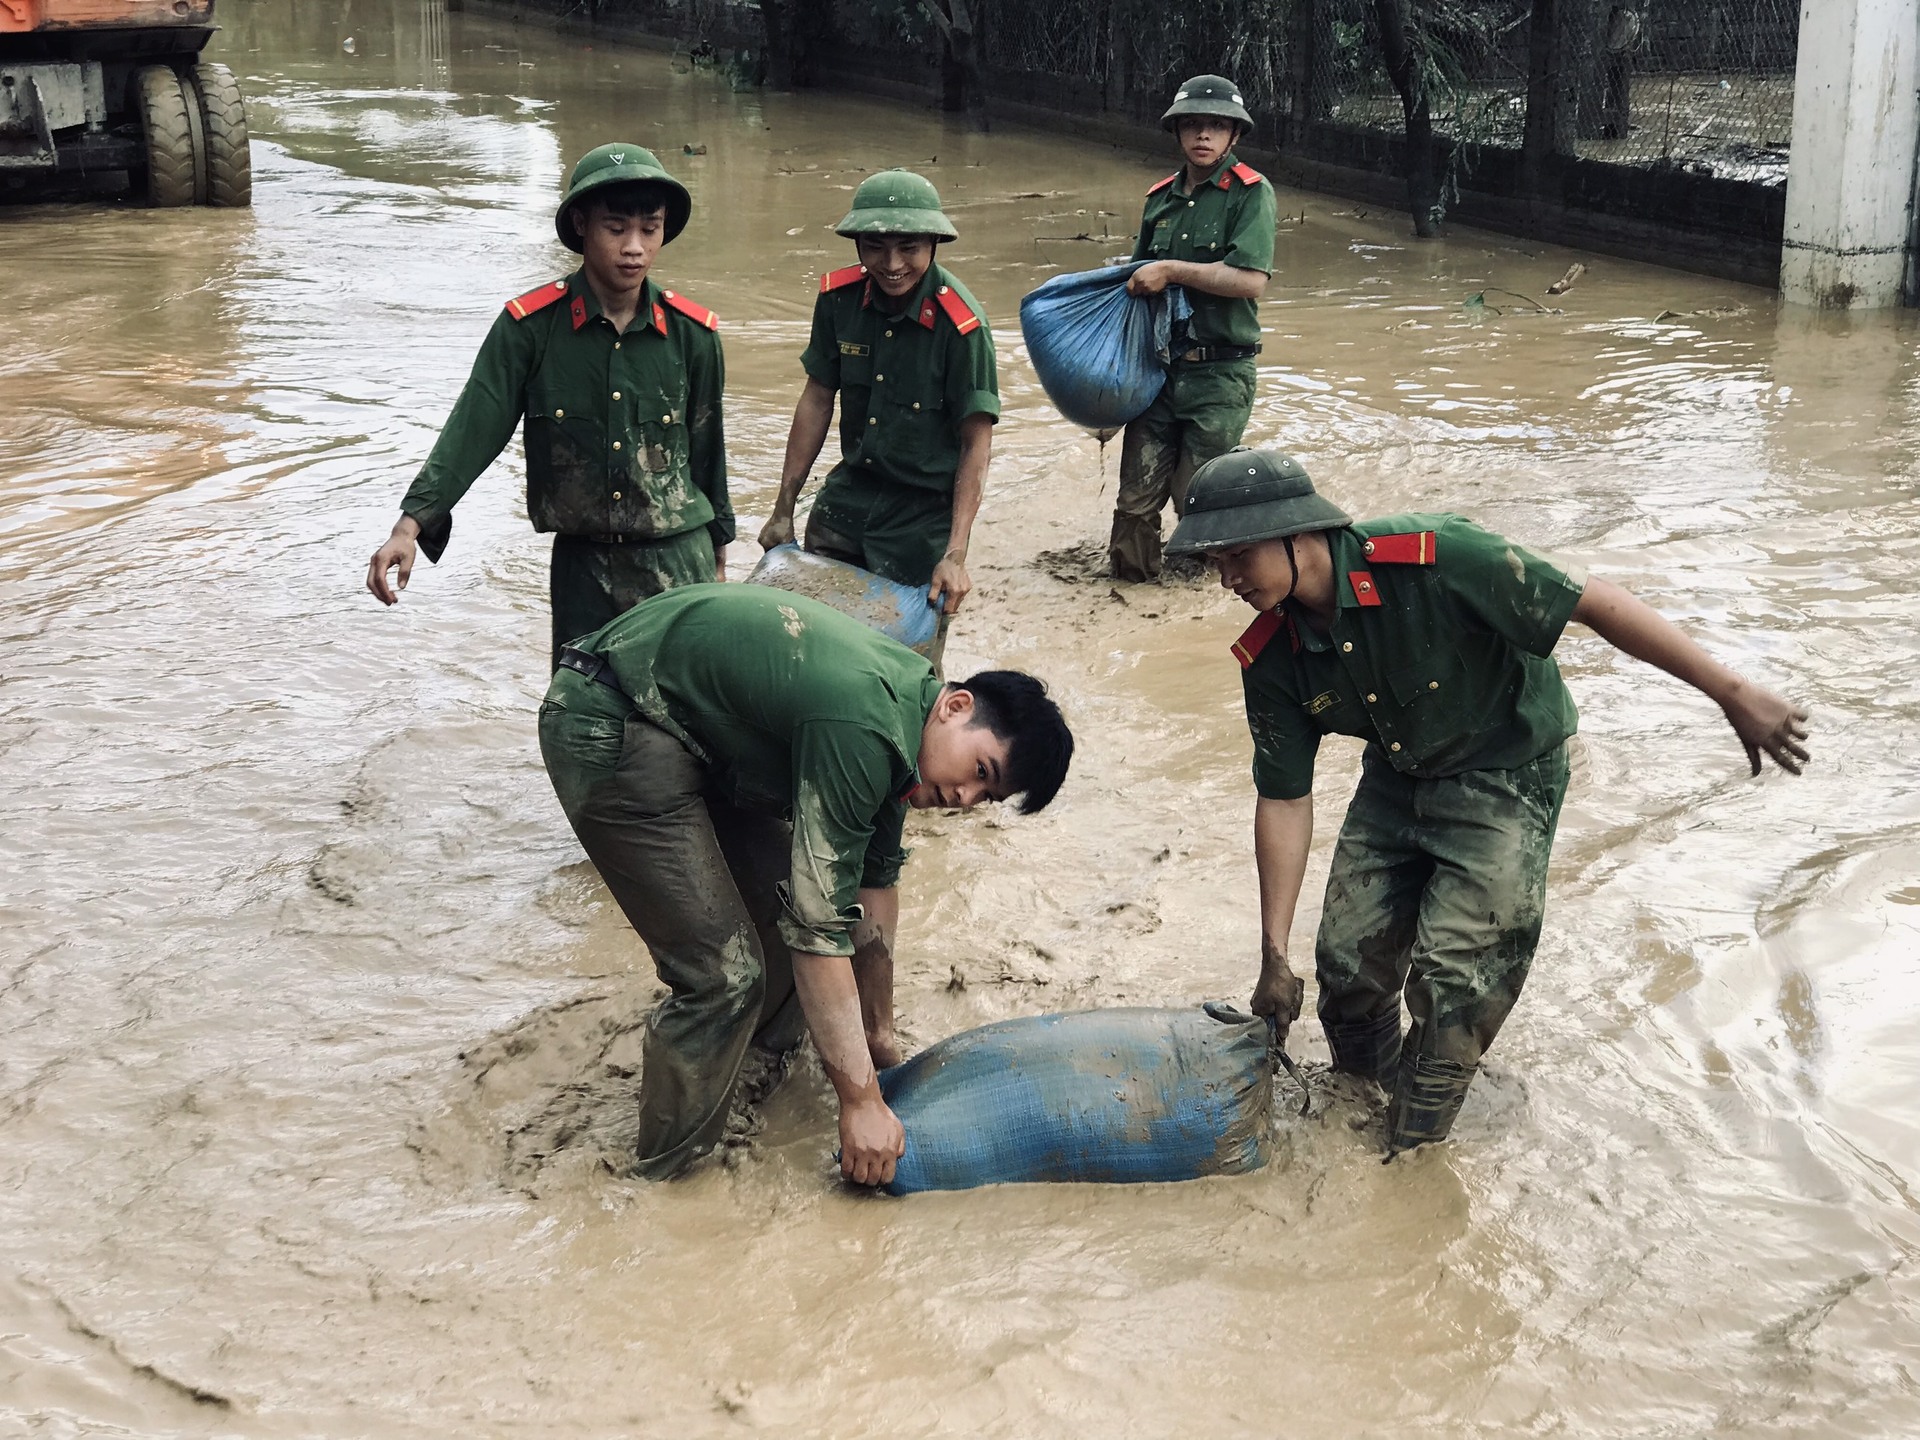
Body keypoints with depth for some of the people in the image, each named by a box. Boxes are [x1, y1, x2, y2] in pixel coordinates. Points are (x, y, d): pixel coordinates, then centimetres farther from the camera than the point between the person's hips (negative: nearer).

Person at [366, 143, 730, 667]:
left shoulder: (692, 333, -3)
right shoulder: (530, 327, -7)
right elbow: (473, 429, -9)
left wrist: (717, 554, 19)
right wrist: (412, 523, -21)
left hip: (678, 564, 0)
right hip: (582, 565, 0)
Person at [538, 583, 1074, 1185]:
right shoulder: (860, 732, -28)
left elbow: (875, 887, 15)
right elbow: (819, 929, -25)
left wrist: (879, 1038, 22)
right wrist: (861, 1100, -18)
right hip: (608, 727, -10)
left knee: (790, 896, 12)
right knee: (724, 973, -11)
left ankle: (765, 1064, 35)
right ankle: (667, 1175, 7)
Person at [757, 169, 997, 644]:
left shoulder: (959, 324, -20)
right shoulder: (839, 297, -6)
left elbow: (976, 444, -17)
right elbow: (817, 399, 5)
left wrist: (956, 556, -22)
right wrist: (783, 509, 7)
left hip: (926, 514, -4)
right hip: (848, 494, 5)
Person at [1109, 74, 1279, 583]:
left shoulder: (1250, 192, -5)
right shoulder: (1160, 199, 13)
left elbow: (1251, 280, -18)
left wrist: (1172, 270, -15)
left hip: (1220, 374, -5)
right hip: (1157, 365, 5)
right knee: (1137, 494, 1)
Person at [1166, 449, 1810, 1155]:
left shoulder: (1428, 559, -34)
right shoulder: (1271, 659, -15)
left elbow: (1593, 600, -29)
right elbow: (1284, 800, -6)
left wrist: (1733, 693, -28)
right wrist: (1274, 955, -7)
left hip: (1505, 774, -5)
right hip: (1397, 776, 5)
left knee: (1453, 977, -10)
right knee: (1346, 960, 4)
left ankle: (1408, 1157, 11)